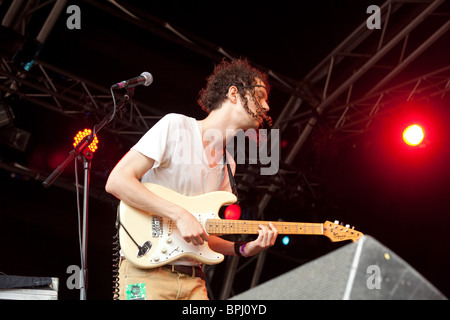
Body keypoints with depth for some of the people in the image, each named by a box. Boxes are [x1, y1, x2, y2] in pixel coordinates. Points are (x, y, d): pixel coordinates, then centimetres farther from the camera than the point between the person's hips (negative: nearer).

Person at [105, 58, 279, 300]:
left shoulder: (227, 165, 16)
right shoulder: (176, 126, -5)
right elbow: (116, 181, -14)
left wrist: (243, 249, 0)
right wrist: (179, 214, -19)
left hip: (192, 279, 7)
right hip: (147, 272, -6)